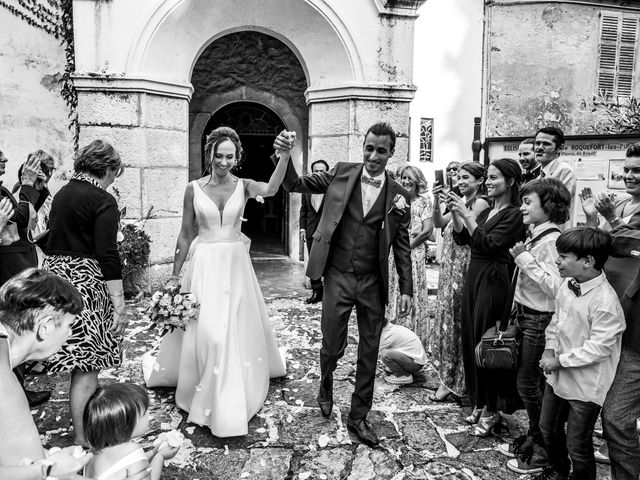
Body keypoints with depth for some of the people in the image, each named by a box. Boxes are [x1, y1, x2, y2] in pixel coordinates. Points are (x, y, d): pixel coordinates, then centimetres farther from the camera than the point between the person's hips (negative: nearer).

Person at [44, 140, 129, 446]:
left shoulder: (61, 194, 12)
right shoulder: (103, 201, -12)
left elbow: (54, 240, 15)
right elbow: (107, 255, -17)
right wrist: (119, 302, -15)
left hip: (54, 273, 8)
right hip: (85, 282, -8)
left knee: (82, 361, 20)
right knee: (87, 364, 0)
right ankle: (82, 439, 9)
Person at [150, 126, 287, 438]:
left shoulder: (243, 186, -3)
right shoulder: (194, 189, -2)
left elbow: (271, 189, -26)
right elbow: (185, 234, 3)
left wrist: (285, 157, -43)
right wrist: (175, 275, 5)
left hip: (236, 264, 1)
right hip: (205, 264, -1)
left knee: (240, 328, 12)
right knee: (206, 332, -1)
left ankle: (238, 394, 37)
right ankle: (208, 398, 22)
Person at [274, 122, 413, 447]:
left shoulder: (398, 196, 1)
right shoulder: (341, 173, 0)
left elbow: (402, 246, 5)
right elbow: (297, 185, -2)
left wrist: (406, 289, 2)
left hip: (373, 283, 1)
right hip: (338, 277, -1)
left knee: (369, 352, 10)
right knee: (332, 345, 7)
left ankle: (358, 417, 30)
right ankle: (326, 386, 43)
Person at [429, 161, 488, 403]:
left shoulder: (480, 203, -10)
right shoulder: (461, 202, 14)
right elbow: (438, 223, 5)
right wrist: (437, 202, -8)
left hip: (464, 269, -8)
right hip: (450, 267, 8)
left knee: (455, 320, 0)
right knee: (446, 318, 12)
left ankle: (451, 381, 13)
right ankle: (449, 377, 25)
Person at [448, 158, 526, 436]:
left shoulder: (514, 214, -9)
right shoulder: (486, 211, 14)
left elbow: (488, 243, -19)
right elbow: (462, 238, 9)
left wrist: (466, 214, -18)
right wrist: (454, 212, -3)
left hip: (494, 280, -8)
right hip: (474, 276, 8)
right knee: (470, 340, 12)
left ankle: (491, 411, 15)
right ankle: (478, 402, 28)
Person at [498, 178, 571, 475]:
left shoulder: (551, 240, -19)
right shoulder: (535, 237, 8)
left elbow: (555, 287, -27)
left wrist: (524, 258, -24)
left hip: (540, 320, -8)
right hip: (527, 315, 8)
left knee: (529, 384, 3)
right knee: (531, 383, 17)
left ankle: (543, 451, 20)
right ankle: (533, 438, 34)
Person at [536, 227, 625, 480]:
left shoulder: (605, 302, -28)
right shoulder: (568, 285, -3)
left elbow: (598, 348, -25)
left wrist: (560, 361, -19)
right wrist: (549, 350, -3)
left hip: (586, 387, -8)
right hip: (558, 376, 8)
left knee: (577, 445, 9)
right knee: (548, 429, 25)